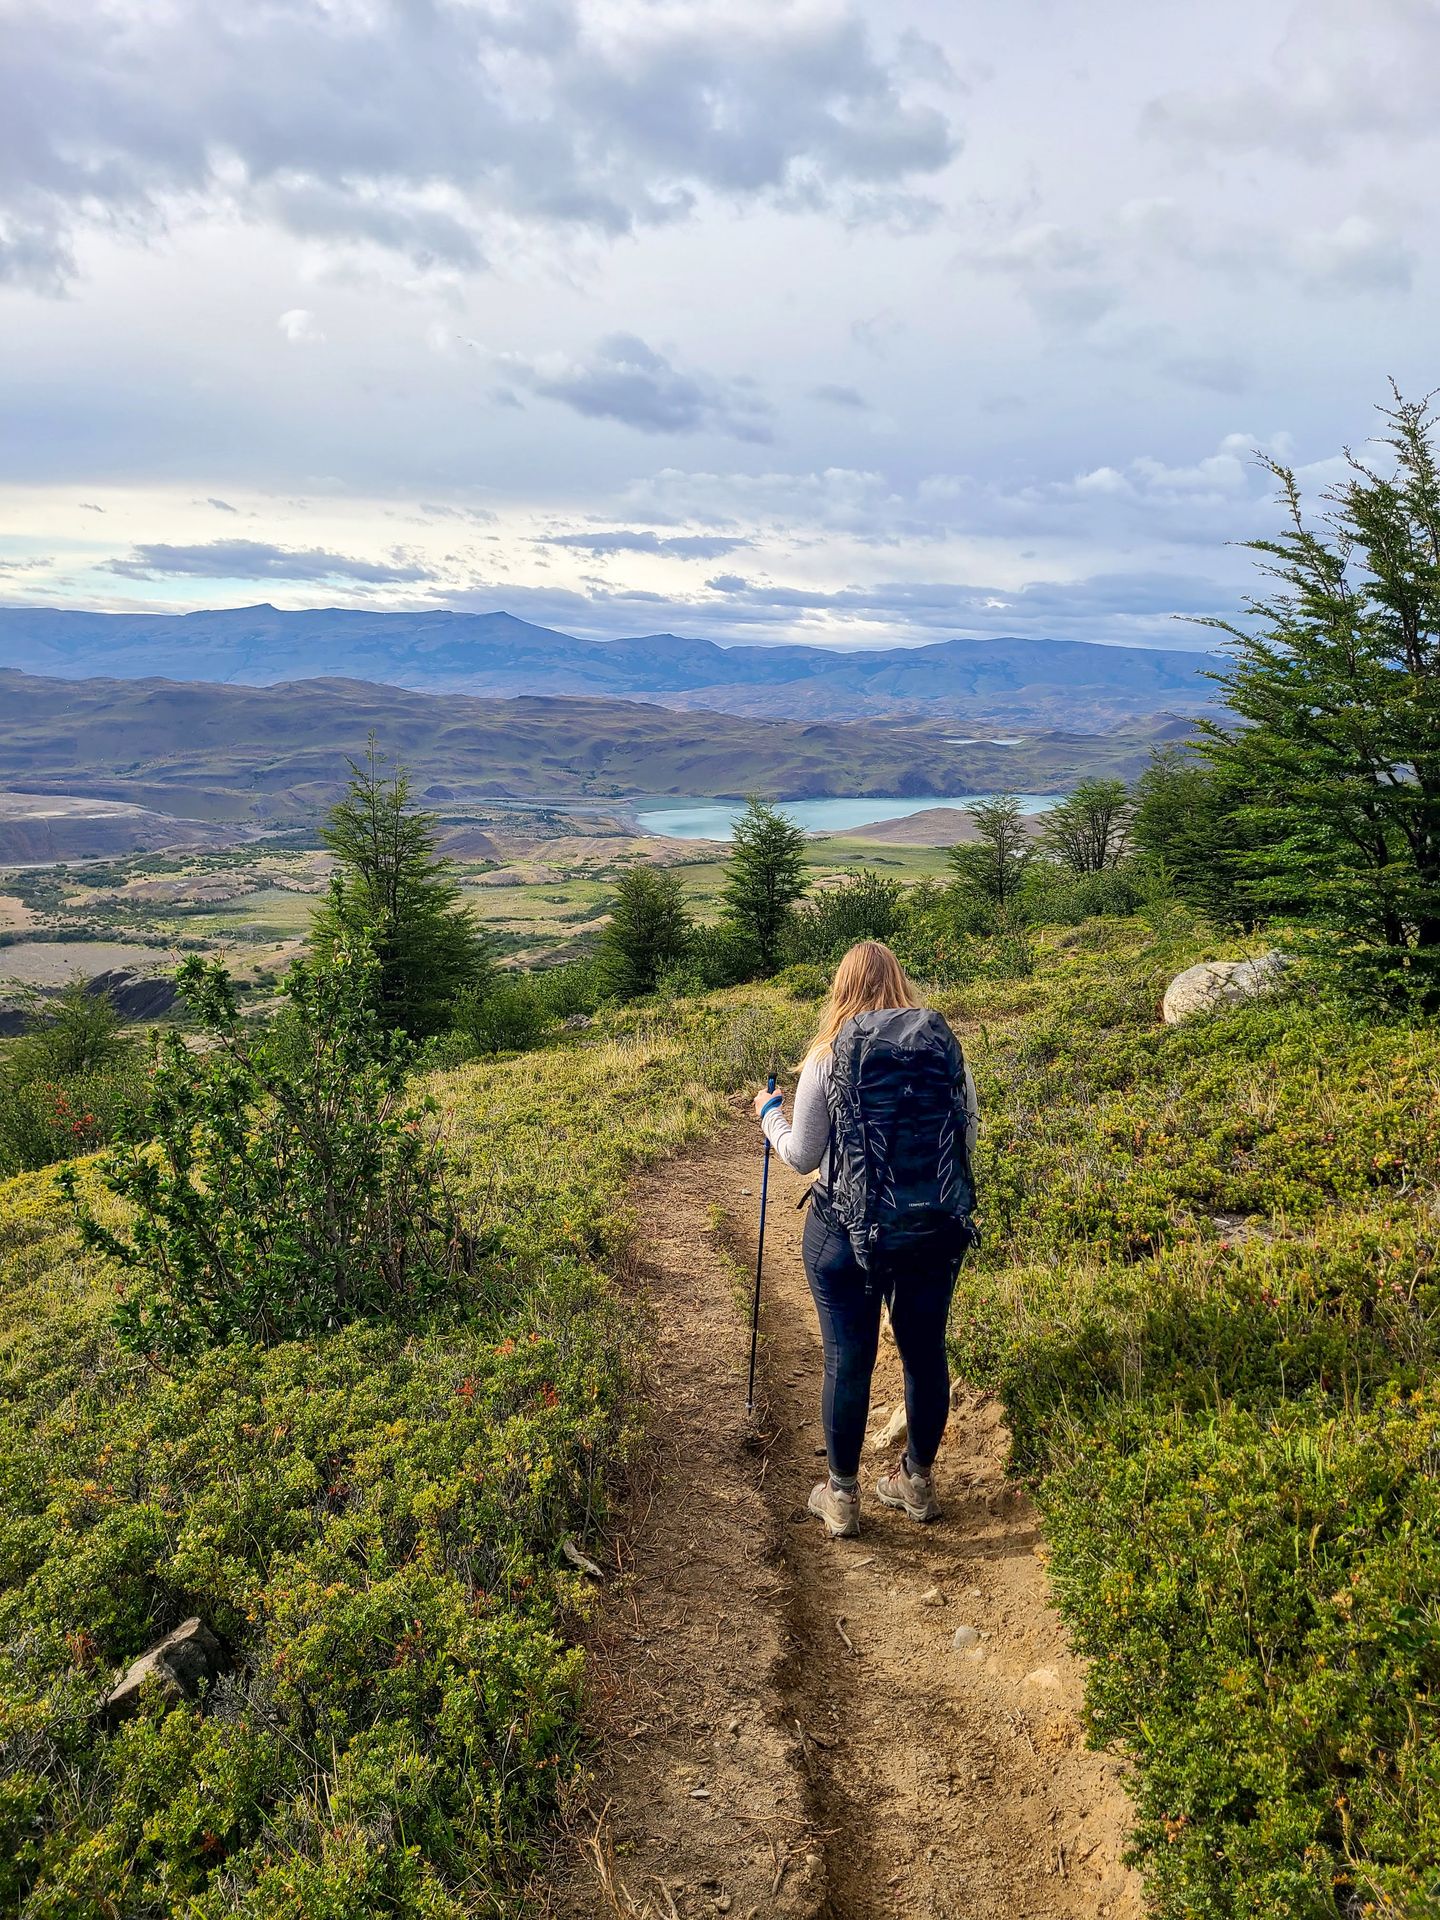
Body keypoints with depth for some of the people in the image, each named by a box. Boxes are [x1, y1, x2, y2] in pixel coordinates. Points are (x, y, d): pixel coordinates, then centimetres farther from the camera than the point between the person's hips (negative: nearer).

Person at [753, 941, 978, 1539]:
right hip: (935, 1227, 3)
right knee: (925, 1351, 17)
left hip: (848, 1230, -3)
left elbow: (802, 1157, -5)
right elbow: (968, 1139, 6)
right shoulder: (947, 1050, -4)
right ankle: (917, 1482, 35)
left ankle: (842, 1497, 24)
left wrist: (770, 1113, 13)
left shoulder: (827, 1061, -12)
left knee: (848, 1359, 10)